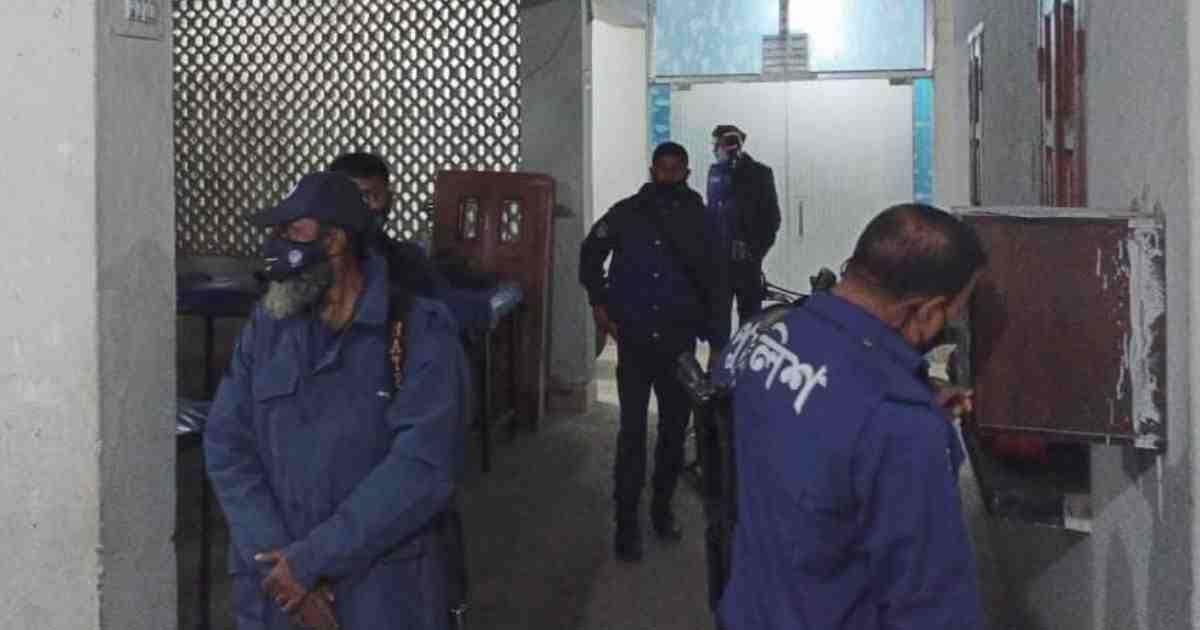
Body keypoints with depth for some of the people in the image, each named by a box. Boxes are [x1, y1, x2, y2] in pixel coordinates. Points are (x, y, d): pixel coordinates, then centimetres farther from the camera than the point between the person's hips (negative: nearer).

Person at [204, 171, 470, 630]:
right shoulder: (265, 327, 4)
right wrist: (277, 557, -15)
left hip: (385, 593, -4)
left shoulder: (420, 333, -11)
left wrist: (310, 560, -19)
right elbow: (226, 448, -2)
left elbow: (424, 468, -19)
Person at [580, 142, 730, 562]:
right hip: (634, 340, -1)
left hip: (679, 342, 1)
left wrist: (719, 343, -2)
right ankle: (627, 520, 5)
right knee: (632, 431, -3)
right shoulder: (627, 213, -3)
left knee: (674, 428, 12)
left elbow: (714, 284, 2)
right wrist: (599, 302, 0)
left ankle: (662, 507, 30)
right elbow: (591, 253, 11)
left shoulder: (700, 220, -2)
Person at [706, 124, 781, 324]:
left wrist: (760, 247, -10)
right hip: (719, 253, 5)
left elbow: (771, 215, -5)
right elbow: (711, 211, 14)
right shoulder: (715, 172, 9)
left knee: (749, 308, 2)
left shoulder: (759, 173, -5)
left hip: (746, 254, -5)